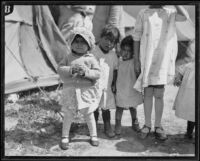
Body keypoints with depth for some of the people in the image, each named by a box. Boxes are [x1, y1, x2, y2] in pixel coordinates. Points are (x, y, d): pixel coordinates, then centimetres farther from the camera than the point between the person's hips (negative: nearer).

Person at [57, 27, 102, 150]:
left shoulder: (91, 59, -4)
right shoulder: (69, 58, 2)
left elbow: (98, 73, -10)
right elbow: (60, 69, -6)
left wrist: (86, 72, -26)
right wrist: (71, 70, -22)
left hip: (87, 92, -1)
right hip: (71, 92, 1)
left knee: (89, 115, 14)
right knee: (68, 116, 9)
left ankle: (93, 136, 32)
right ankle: (65, 137, 26)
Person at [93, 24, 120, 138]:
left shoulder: (113, 54, 4)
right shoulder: (94, 52, -10)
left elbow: (115, 70, 11)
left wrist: (114, 84, 8)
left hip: (107, 87, 3)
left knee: (106, 108, 13)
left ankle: (107, 127, 27)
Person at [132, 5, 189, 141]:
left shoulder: (170, 12, 8)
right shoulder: (143, 13, 5)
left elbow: (185, 17, -13)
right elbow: (136, 37, 4)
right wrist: (136, 60, -2)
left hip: (163, 60, 0)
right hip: (146, 59, 0)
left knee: (159, 95, 3)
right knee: (147, 94, 5)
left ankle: (158, 126, 14)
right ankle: (147, 125, 17)